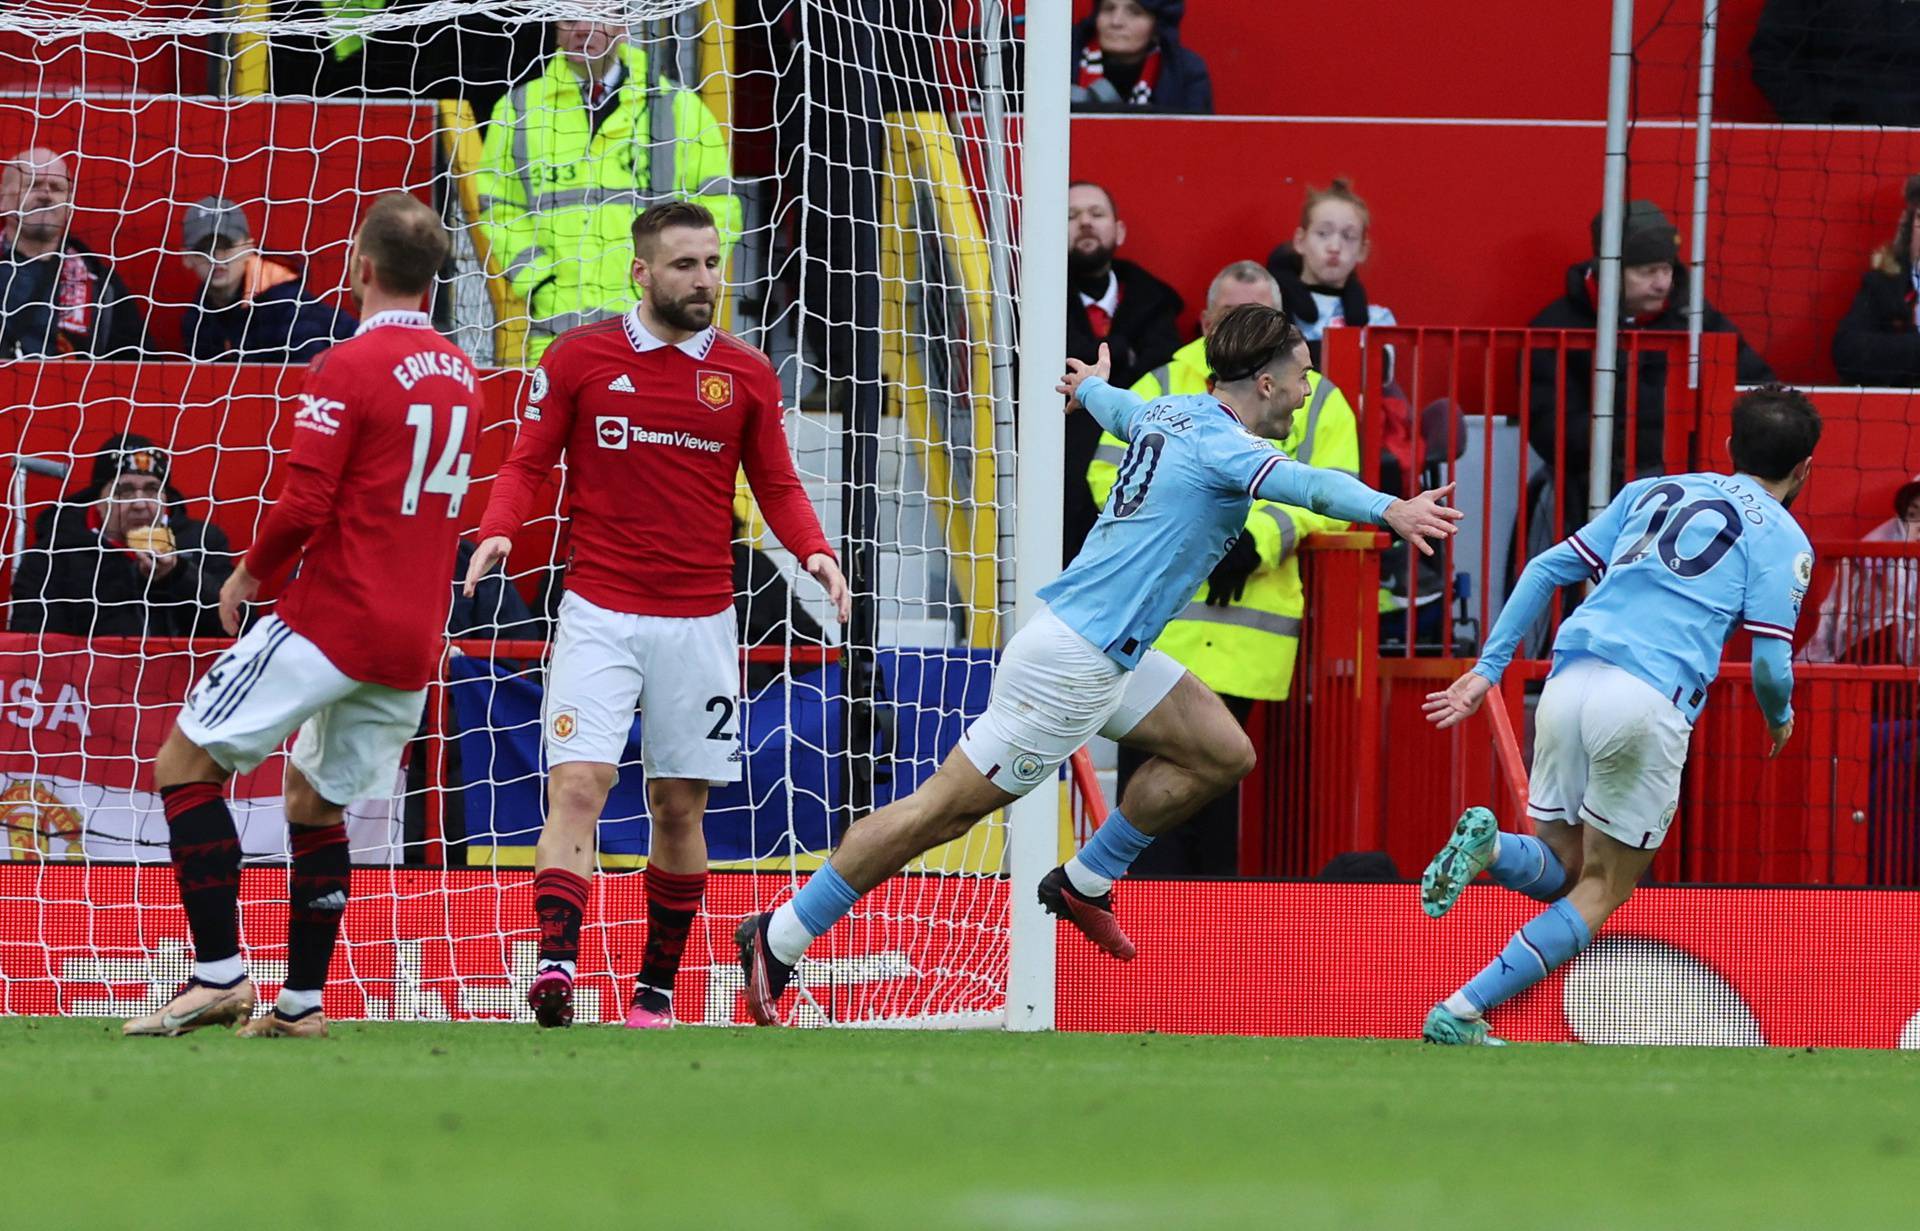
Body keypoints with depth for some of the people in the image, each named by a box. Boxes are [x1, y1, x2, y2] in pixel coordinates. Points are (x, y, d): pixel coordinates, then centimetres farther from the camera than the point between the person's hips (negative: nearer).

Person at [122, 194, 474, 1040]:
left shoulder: (347, 368, -13)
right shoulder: (457, 374, 10)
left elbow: (304, 506, -19)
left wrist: (250, 572, 0)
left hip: (331, 621, -7)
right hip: (415, 643, 7)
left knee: (186, 763, 0)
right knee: (316, 803, 20)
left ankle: (219, 972, -9)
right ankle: (301, 1002, 16)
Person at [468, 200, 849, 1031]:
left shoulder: (746, 375, 6)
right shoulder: (578, 359, 1)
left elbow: (776, 486, 12)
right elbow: (528, 463, 5)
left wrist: (814, 551, -7)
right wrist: (499, 531, -15)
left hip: (698, 621, 2)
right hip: (599, 613, -2)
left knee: (680, 807, 6)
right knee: (578, 785, -16)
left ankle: (656, 988, 18)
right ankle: (556, 964, -27)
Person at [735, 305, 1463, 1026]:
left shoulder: (1170, 415, 9)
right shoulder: (1222, 444, -18)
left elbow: (1115, 406, 34)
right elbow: (1302, 483, -39)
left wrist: (1091, 385, 57)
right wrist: (1389, 510, -54)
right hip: (1071, 662, -10)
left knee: (1223, 754, 10)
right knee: (943, 810, -4)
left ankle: (1084, 884, 23)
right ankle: (779, 939, 1)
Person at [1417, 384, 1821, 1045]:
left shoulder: (1654, 492, 24)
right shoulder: (1782, 539, 7)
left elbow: (1546, 570, 19)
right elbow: (1769, 663, -1)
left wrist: (1488, 668, 20)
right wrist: (1779, 717, 21)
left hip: (1569, 684, 5)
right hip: (1649, 702, -5)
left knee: (1557, 868, 19)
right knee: (1603, 887, 6)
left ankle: (1490, 845, -16)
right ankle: (1460, 1015, -8)